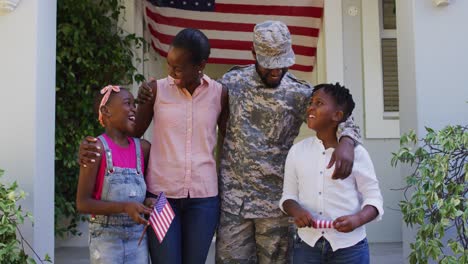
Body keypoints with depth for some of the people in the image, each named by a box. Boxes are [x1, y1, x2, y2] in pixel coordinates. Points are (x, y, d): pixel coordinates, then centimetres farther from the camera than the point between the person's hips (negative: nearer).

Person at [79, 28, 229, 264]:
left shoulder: (219, 94, 3)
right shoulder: (156, 90, 0)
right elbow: (132, 134, 7)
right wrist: (92, 146, -9)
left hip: (203, 198, 1)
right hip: (160, 194, -1)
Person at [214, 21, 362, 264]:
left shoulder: (299, 94, 0)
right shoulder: (231, 82, 2)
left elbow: (340, 118, -1)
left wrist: (346, 141, -22)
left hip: (277, 201, 0)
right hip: (233, 198, 0)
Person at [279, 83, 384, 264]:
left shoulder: (356, 152, -5)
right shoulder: (297, 151, 3)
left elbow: (373, 199, -2)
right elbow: (288, 195, 7)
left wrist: (357, 219, -21)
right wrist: (296, 210, -15)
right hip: (307, 245, 2)